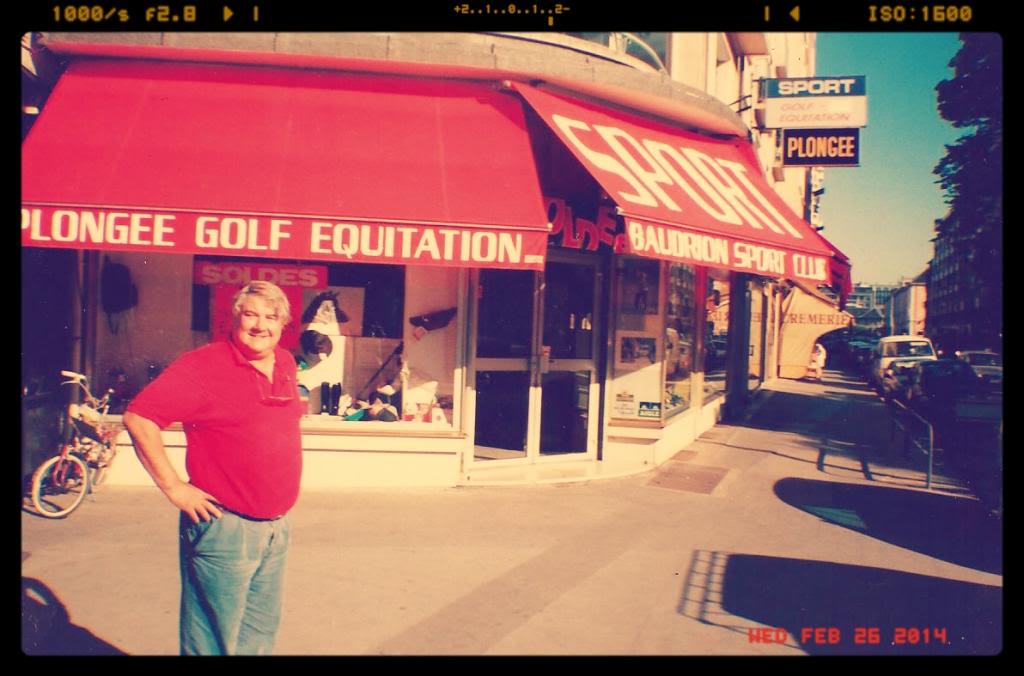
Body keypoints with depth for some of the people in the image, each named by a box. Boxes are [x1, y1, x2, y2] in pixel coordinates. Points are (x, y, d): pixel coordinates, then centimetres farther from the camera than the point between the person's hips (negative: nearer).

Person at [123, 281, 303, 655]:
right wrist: (173, 487, -18)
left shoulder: (285, 363, 7)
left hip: (277, 525, 7)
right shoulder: (204, 365, -15)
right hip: (225, 527, -7)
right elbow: (138, 417, -19)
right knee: (214, 638, 5)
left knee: (261, 630, 19)